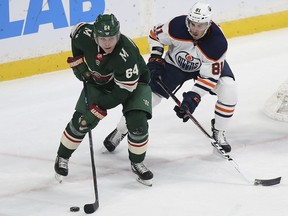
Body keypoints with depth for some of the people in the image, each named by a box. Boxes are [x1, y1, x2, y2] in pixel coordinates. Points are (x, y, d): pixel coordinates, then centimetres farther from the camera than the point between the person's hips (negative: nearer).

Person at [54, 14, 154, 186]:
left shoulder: (127, 54, -41)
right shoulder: (85, 34, -28)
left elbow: (123, 91, -35)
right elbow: (75, 31, -1)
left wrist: (99, 109, -35)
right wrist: (78, 61, -5)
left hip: (133, 82, -3)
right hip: (99, 81, 3)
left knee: (137, 123, -20)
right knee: (80, 121, -6)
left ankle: (137, 163, 6)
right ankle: (62, 157, 19)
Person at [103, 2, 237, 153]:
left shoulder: (218, 43, -36)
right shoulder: (177, 26, -33)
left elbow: (209, 76, -31)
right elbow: (155, 35, -11)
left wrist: (192, 98, -38)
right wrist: (155, 59, -18)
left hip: (207, 65, -1)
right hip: (176, 63, 1)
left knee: (228, 90, -24)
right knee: (150, 94, -6)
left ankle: (218, 132, -2)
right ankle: (120, 131, 13)